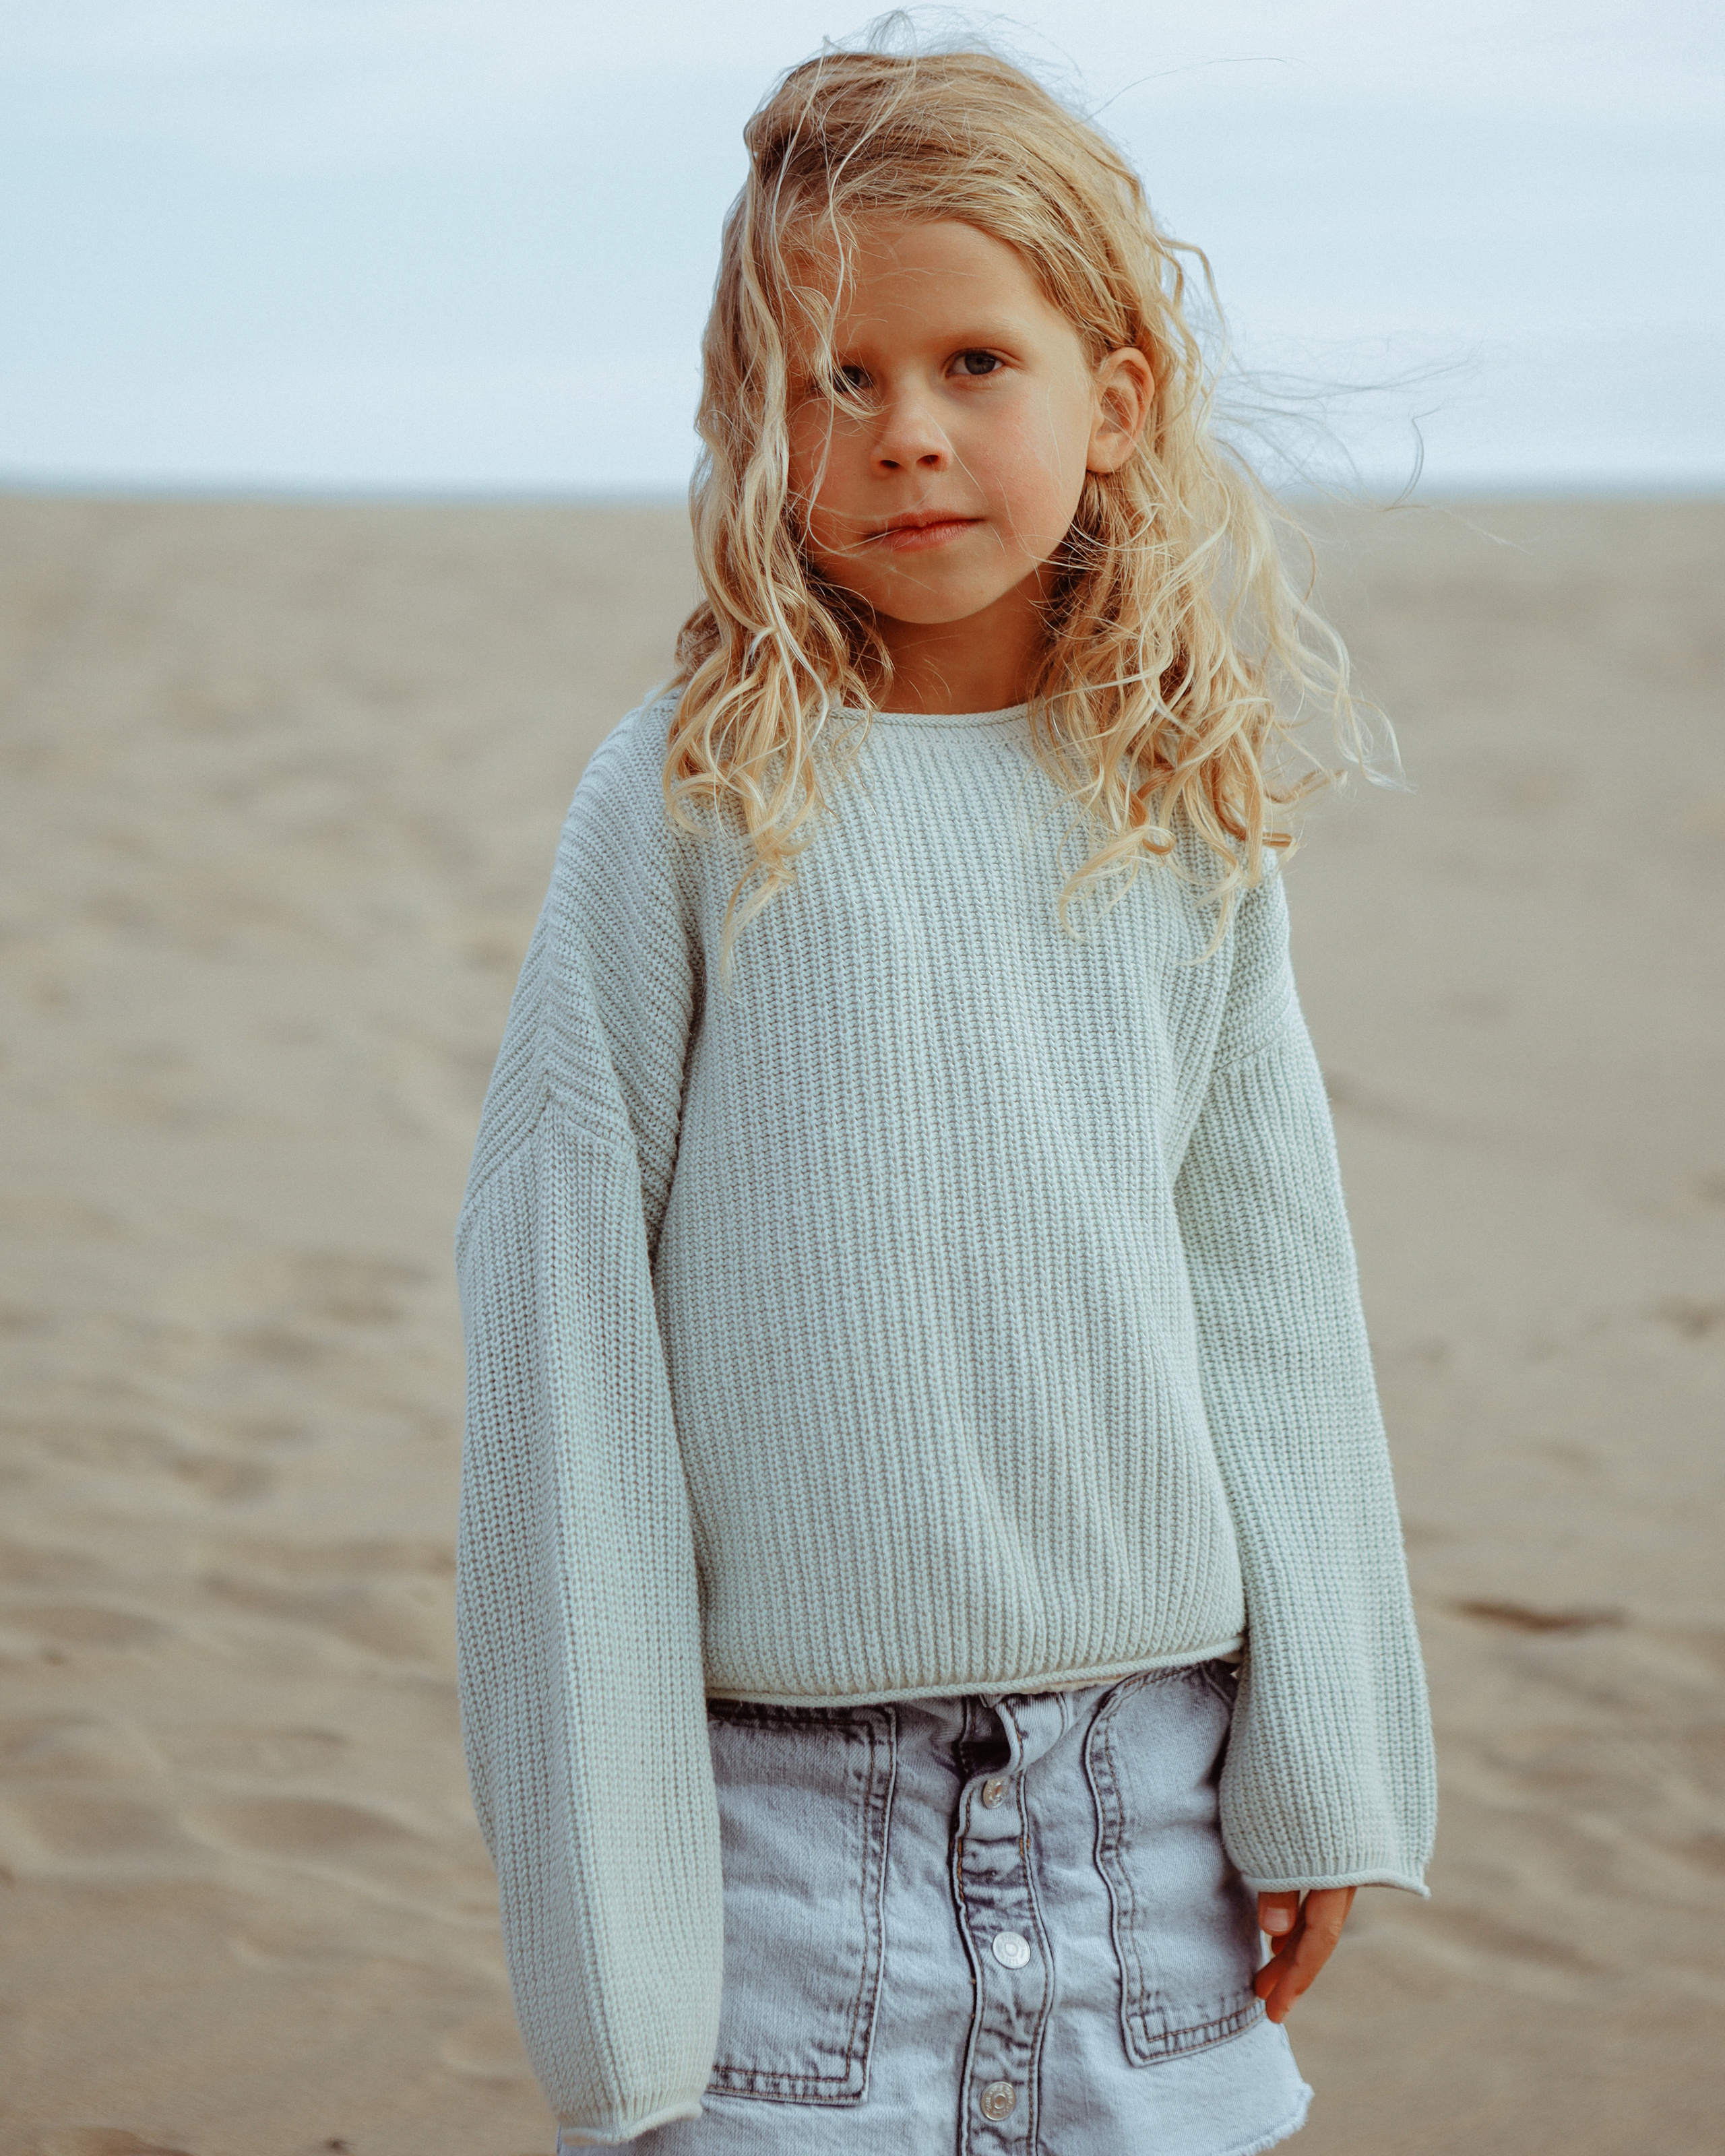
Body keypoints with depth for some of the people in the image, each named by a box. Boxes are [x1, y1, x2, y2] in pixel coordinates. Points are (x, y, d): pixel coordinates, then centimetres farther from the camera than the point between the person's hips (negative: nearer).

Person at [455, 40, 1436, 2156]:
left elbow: (1272, 1294, 7)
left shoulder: (1179, 819, 3)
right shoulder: (690, 797, -7)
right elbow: (561, 1321, -5)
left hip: (1146, 1785, 3)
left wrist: (1323, 1757, 6)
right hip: (788, 1803, -3)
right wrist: (594, 1885, -5)